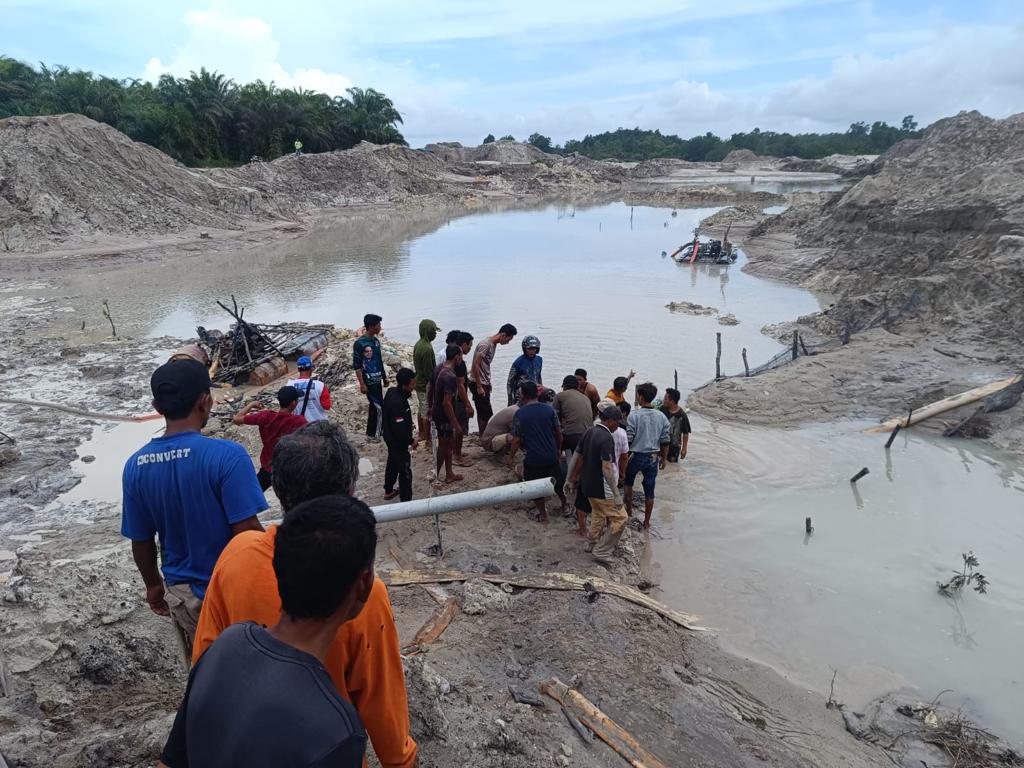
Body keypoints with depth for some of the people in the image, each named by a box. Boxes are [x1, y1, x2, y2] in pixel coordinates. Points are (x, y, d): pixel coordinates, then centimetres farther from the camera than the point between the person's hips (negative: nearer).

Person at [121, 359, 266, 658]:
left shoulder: (136, 465, -7)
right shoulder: (226, 455, -25)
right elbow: (248, 532, -23)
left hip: (180, 594, 5)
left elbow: (141, 541, 3)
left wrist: (154, 586, 19)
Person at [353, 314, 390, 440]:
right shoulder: (359, 343, -16)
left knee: (374, 406, 13)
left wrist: (385, 377, 18)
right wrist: (362, 384, -17)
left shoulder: (376, 341, 8)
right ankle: (374, 433, 8)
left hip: (377, 380, 7)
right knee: (379, 407, -5)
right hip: (369, 381, -7)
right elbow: (356, 366, -15)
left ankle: (372, 432, 24)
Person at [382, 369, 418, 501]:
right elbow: (400, 430, -29)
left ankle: (388, 491, 47)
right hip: (398, 442, -10)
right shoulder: (398, 403, -36)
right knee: (405, 472, 3)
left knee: (393, 464, 28)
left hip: (390, 437, 10)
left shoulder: (392, 391, -6)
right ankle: (406, 500, 14)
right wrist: (411, 441, -16)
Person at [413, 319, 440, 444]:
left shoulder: (418, 344, 5)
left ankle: (421, 434, 32)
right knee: (427, 413, 0)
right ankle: (428, 439, 8)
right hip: (426, 385, -10)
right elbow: (429, 371, -23)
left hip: (419, 383, 10)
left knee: (421, 409, 19)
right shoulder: (427, 348, -25)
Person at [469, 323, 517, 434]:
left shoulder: (493, 345, 10)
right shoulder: (485, 344, -19)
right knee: (486, 413, -7)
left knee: (482, 412, 15)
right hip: (478, 384, -9)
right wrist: (479, 387, -22)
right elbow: (475, 365, -23)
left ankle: (482, 436, 24)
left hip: (484, 383, 9)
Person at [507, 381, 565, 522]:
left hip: (533, 459, -4)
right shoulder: (549, 409, -3)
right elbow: (558, 432, 4)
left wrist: (511, 457, 1)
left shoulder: (520, 414, -14)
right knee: (557, 481, 24)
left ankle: (543, 514, 23)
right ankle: (565, 506, 38)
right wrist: (559, 449, 20)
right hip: (551, 456, 4)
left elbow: (516, 439, -13)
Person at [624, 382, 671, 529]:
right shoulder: (662, 417, -3)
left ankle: (629, 511, 31)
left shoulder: (634, 415, -16)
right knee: (649, 490, 11)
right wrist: (664, 458, 15)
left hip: (636, 456, -3)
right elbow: (665, 442, 2)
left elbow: (628, 439, -14)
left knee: (628, 483, 24)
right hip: (653, 457, 3)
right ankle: (646, 521, 20)